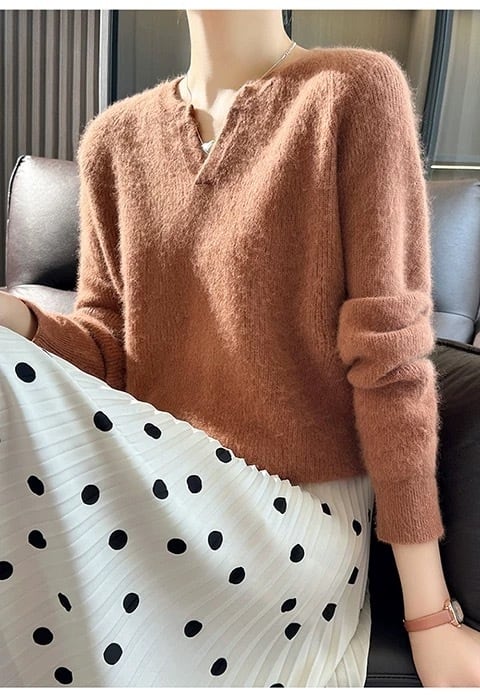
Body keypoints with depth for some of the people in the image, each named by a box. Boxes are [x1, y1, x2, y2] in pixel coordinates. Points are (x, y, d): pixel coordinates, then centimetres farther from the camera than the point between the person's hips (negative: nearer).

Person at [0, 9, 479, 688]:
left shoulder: (356, 90, -7)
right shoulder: (115, 137, 6)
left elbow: (389, 356, -11)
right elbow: (106, 348, 5)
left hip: (297, 505, -3)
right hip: (151, 486, 4)